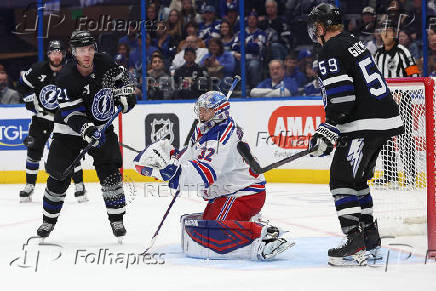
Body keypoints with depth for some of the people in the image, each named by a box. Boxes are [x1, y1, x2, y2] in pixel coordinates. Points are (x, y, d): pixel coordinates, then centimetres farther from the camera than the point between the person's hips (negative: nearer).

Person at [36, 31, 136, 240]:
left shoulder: (104, 62, -11)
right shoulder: (65, 78, -23)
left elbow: (121, 76, 13)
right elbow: (72, 114, -25)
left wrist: (125, 94, -3)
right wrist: (86, 131, -40)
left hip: (101, 123, 3)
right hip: (70, 128, -2)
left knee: (109, 171, -9)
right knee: (60, 175, -2)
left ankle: (116, 219, 2)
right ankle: (49, 220, 16)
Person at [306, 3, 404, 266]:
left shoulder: (331, 50, -9)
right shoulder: (355, 43, 21)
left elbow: (341, 97, -19)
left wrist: (328, 131, -11)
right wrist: (331, 128, 26)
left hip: (366, 125, -10)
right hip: (388, 119, 10)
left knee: (341, 178, -7)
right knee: (356, 178, 21)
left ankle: (355, 247, -14)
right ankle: (370, 238, 25)